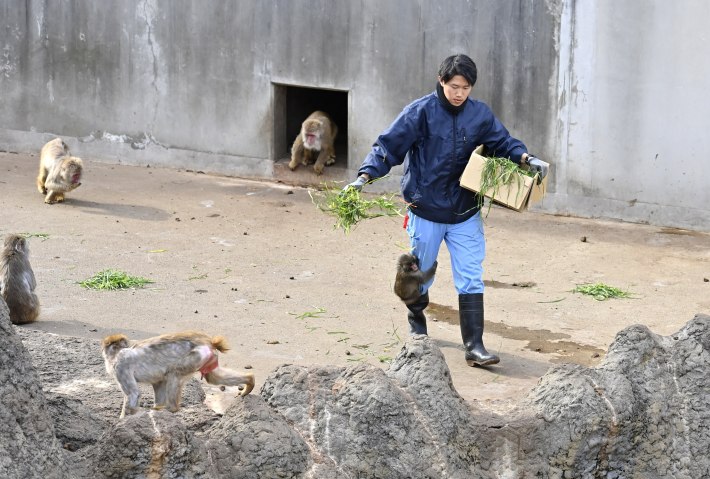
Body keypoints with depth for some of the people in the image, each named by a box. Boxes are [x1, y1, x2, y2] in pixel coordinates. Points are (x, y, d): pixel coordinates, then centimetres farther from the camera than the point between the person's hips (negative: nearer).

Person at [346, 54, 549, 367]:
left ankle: (474, 347, -4)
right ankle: (417, 324, 41)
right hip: (425, 209, -2)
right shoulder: (420, 112, -11)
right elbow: (389, 145, -11)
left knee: (471, 279, -4)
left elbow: (502, 142, 9)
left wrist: (527, 159, -9)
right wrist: (365, 176, -21)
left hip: (465, 212, 2)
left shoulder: (480, 114, -1)